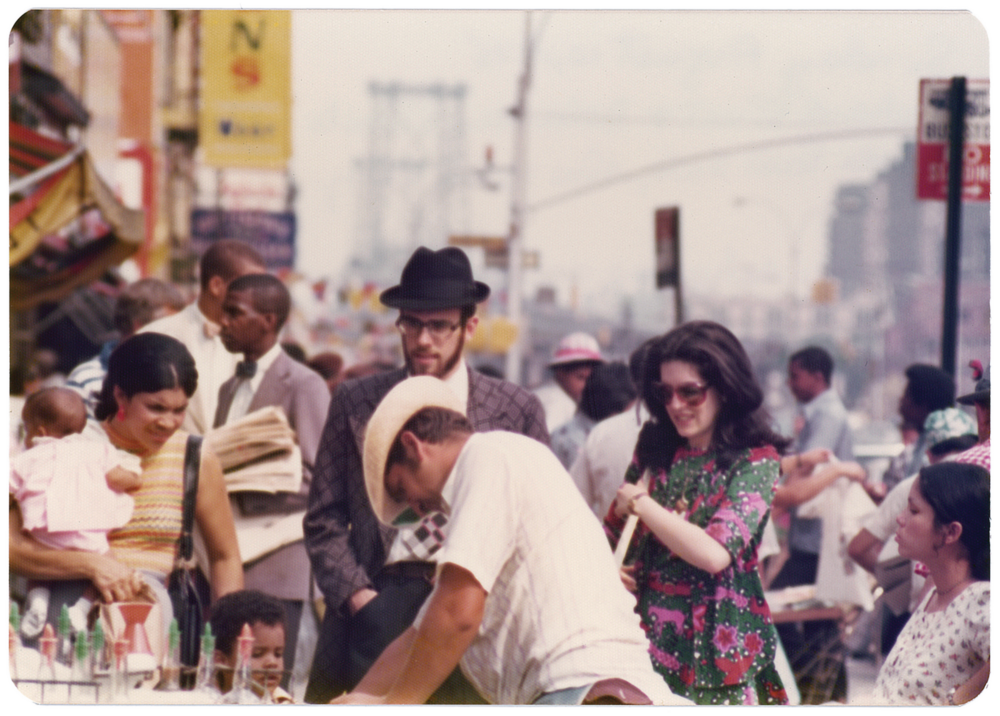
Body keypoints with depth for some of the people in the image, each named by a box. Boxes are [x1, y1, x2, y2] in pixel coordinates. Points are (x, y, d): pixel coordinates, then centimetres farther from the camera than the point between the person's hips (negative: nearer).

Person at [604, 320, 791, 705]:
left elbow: (714, 554, -17)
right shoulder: (655, 449, 11)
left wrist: (640, 504, -8)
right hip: (649, 638, 4)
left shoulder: (755, 461, -4)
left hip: (715, 643, -4)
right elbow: (613, 529, 24)